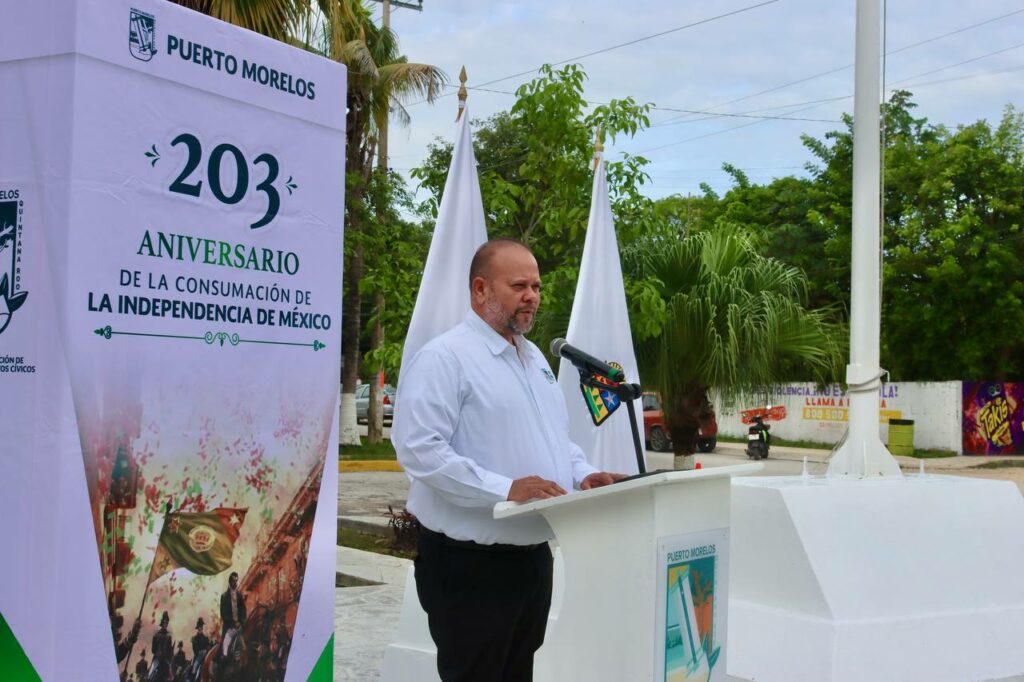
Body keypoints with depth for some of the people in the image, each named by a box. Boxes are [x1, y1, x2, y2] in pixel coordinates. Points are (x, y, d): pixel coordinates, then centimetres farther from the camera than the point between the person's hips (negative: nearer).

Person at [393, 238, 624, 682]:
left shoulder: (534, 357, 15)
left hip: (533, 556, 9)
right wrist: (505, 489, -28)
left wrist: (582, 475, 3)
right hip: (471, 565, -8)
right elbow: (419, 450, -24)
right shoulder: (443, 357, -14)